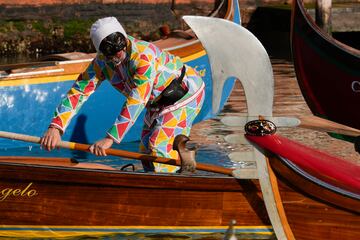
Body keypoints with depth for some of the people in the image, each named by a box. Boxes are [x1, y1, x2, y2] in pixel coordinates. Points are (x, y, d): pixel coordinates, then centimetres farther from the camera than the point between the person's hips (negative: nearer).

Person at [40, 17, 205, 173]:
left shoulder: (144, 56, -37)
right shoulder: (102, 62, -14)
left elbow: (136, 101, -41)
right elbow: (79, 91, -16)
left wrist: (110, 139, -45)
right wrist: (55, 127, -29)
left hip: (185, 94, -8)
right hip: (158, 102, 8)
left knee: (161, 148, -19)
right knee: (147, 152, 12)